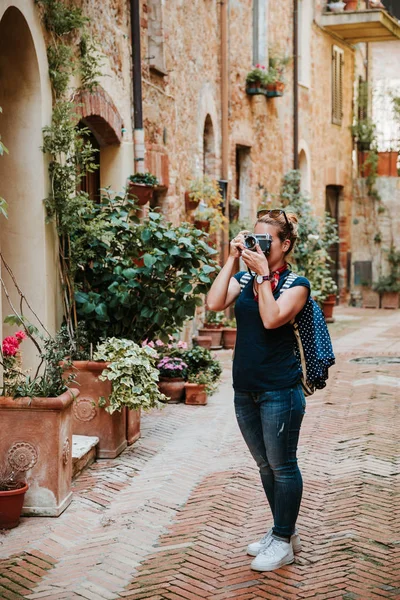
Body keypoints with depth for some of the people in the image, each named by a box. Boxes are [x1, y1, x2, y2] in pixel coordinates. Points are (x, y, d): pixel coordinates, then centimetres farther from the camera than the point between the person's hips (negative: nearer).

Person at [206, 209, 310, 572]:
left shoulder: (296, 284, -6)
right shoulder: (243, 279, 7)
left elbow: (272, 318, -23)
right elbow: (214, 303, -11)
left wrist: (263, 274, -18)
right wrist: (232, 259, -10)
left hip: (279, 389, -6)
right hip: (245, 389, 6)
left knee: (282, 466, 3)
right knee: (266, 466, 16)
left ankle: (283, 542, 15)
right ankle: (282, 532, 31)